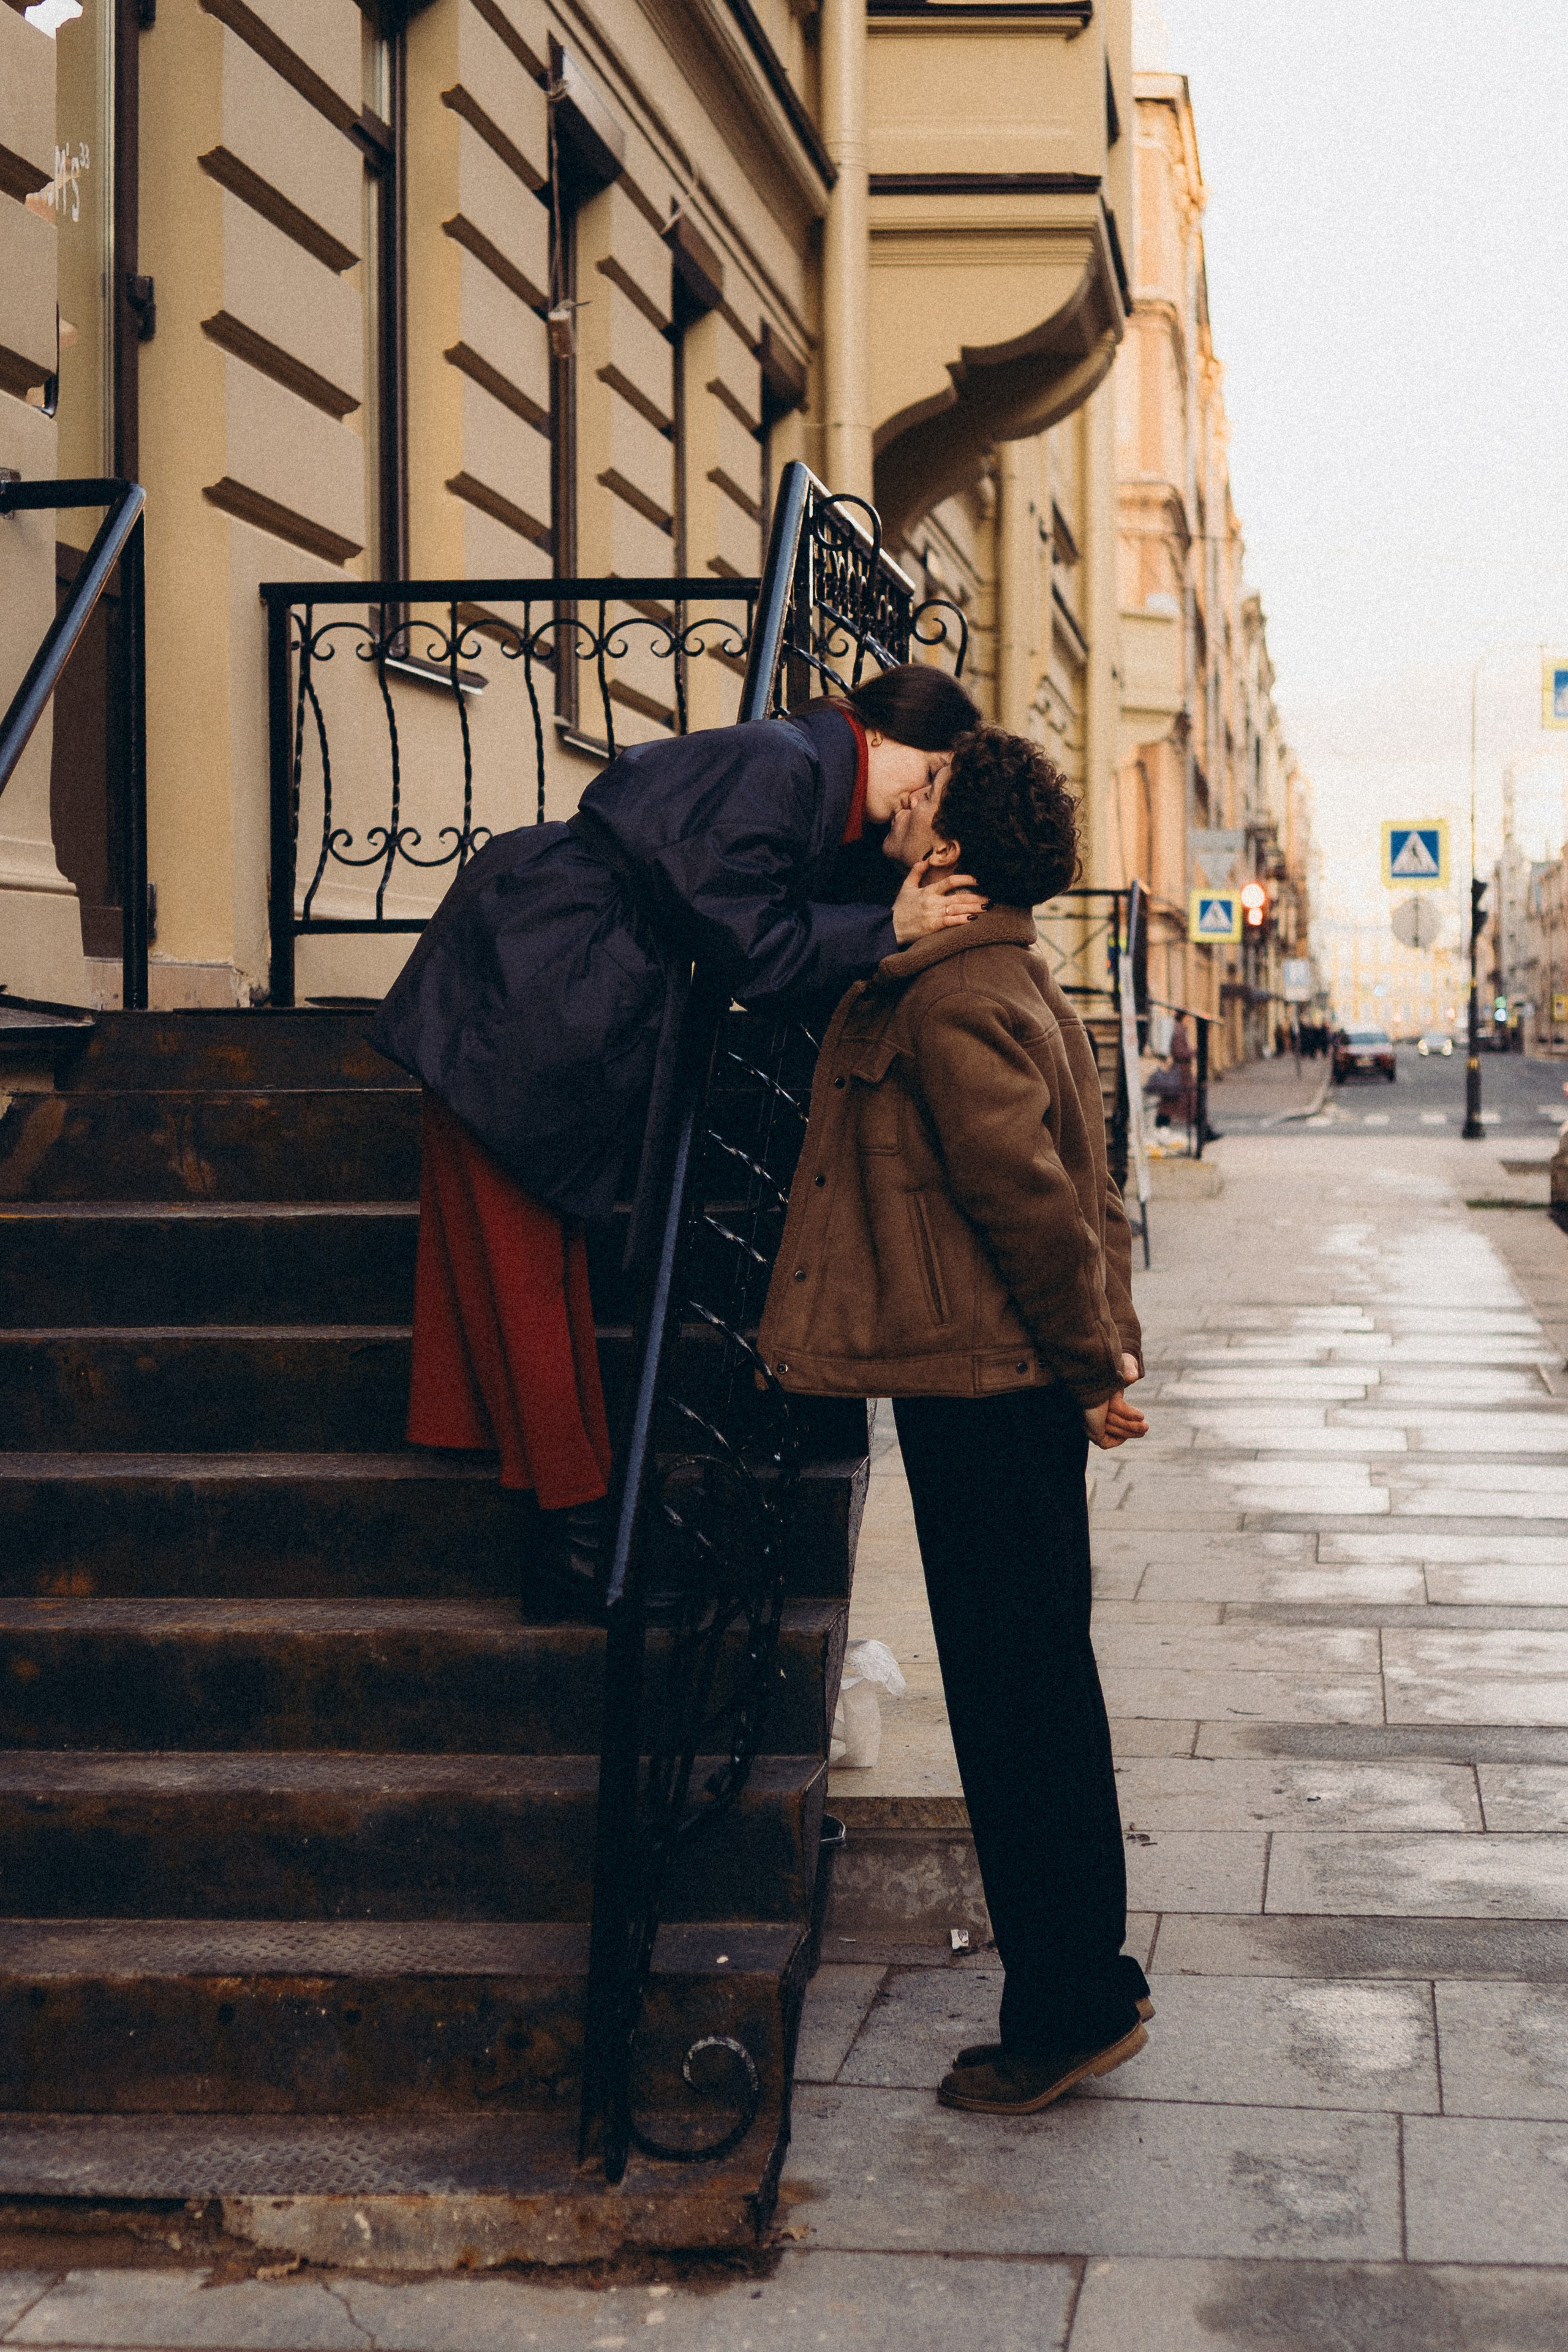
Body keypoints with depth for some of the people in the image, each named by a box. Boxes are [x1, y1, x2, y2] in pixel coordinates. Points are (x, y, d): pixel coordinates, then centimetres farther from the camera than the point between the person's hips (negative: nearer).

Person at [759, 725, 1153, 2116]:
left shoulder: (952, 1003, -17)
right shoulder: (1000, 978, 15)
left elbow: (1031, 1197, -19)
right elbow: (1066, 1188, 19)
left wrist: (1091, 1364, -9)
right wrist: (1102, 1353, 20)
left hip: (989, 1390, -10)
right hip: (1005, 1385, 10)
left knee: (1017, 1694, -3)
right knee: (1034, 1687, 18)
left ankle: (1074, 2005, 5)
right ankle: (1075, 1981, 30)